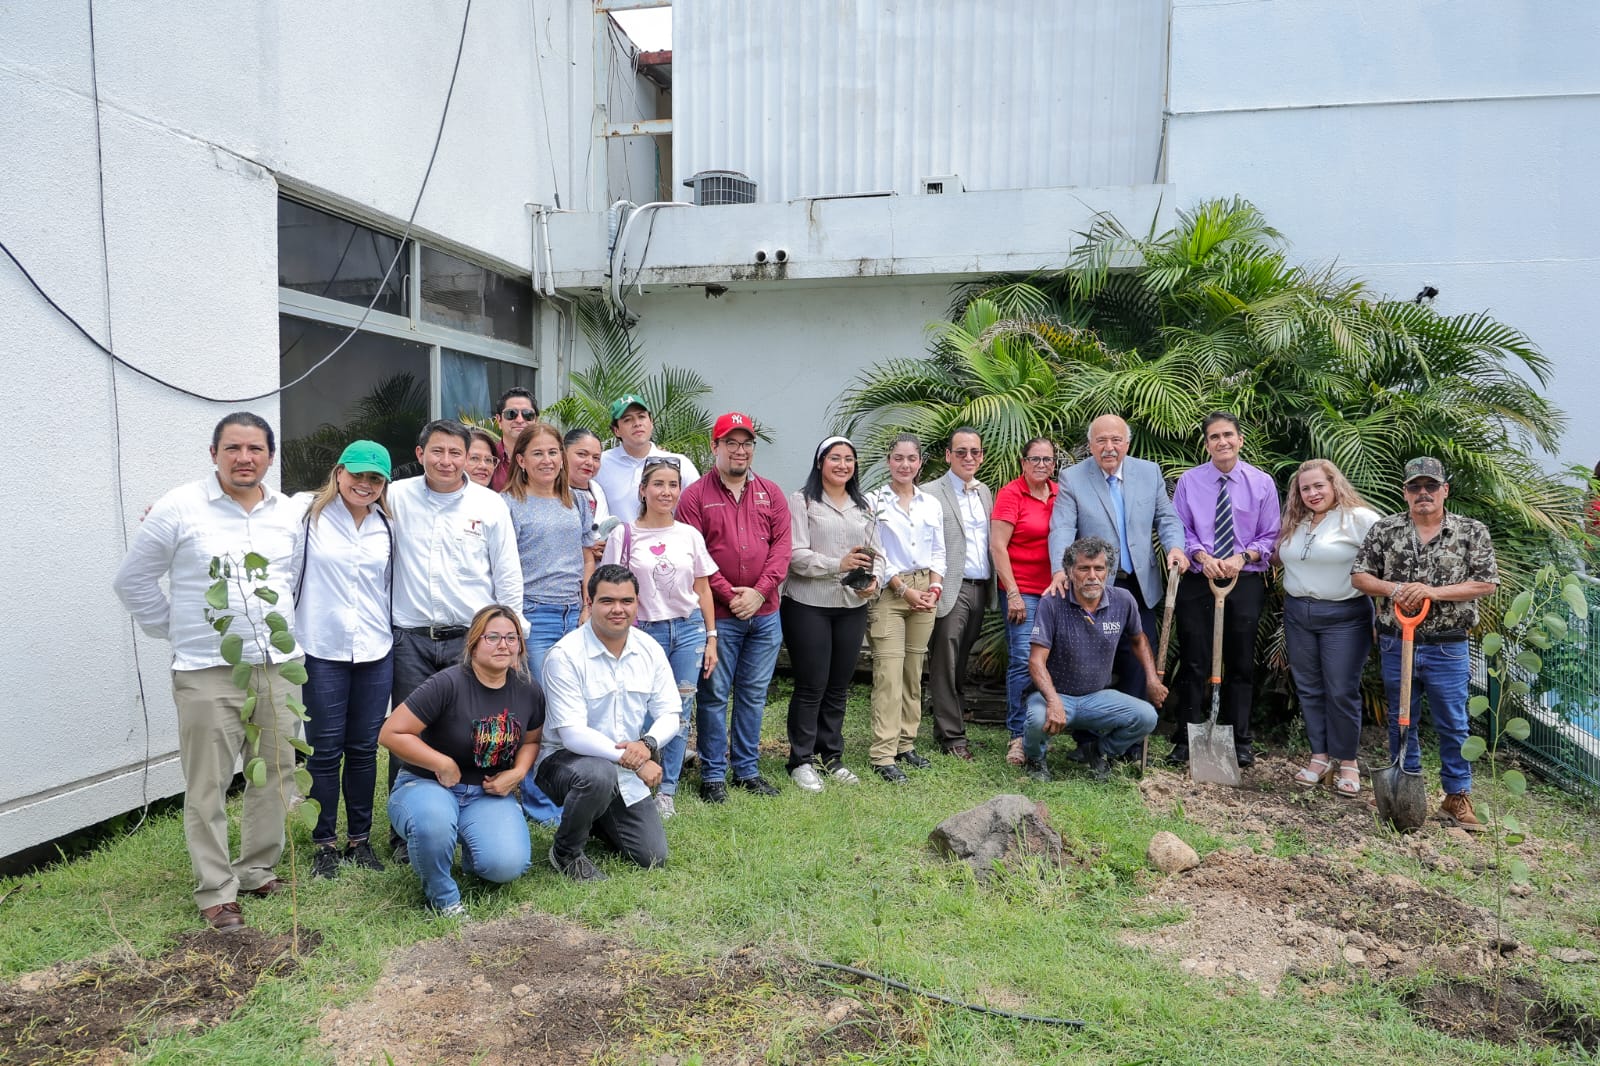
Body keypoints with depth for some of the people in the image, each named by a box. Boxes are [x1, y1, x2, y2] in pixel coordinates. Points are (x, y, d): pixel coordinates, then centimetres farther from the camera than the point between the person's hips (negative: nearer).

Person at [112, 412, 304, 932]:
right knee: (208, 785, 1)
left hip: (279, 667, 4)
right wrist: (178, 631, 3)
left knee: (276, 773, 11)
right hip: (208, 672, -4)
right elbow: (133, 580, 3)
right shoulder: (180, 508, -5)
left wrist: (285, 630, 12)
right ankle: (216, 891, 14)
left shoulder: (288, 513, 7)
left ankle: (257, 870, 28)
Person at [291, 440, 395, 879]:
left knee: (364, 748, 11)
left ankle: (359, 838, 26)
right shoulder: (306, 511, -5)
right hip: (321, 650, -3)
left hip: (375, 651, 4)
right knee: (325, 750, 5)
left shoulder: (386, 525, 8)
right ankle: (324, 842, 21)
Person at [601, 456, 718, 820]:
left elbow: (703, 590, 10)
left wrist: (710, 639, 7)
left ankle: (666, 792, 16)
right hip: (644, 632, -2)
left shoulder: (690, 535, 5)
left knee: (679, 714, 5)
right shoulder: (623, 536, -1)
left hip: (689, 629, 2)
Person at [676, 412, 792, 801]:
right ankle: (713, 775, 15)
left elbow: (782, 547, 2)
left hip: (764, 614, 4)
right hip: (717, 614, -3)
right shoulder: (695, 496, -2)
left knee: (754, 694, 12)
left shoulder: (771, 494, 9)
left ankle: (747, 770, 24)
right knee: (714, 695, 3)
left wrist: (759, 592, -10)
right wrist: (729, 594, -13)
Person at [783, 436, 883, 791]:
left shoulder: (863, 507, 15)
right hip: (808, 605, -5)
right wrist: (838, 565, -23)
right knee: (811, 686, -1)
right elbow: (795, 554, -13)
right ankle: (801, 761, 12)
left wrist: (874, 580, -9)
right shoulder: (802, 501, -3)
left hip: (853, 606, 5)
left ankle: (831, 757, 25)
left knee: (838, 686, 12)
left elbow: (877, 553, 12)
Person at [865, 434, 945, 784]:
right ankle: (883, 755, -6)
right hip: (888, 593, -5)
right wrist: (904, 589, -12)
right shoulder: (874, 502, -2)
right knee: (889, 673, -9)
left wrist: (934, 588, -2)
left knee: (914, 672, 9)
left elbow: (938, 552, 13)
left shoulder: (932, 504, 12)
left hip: (925, 593, 5)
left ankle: (906, 743, 19)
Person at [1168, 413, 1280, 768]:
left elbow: (1270, 536, 4)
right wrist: (1201, 556, -15)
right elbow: (1180, 529, 3)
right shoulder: (1189, 481, 1)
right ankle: (1187, 739, 12)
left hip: (1246, 581, 1)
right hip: (1197, 580, -1)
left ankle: (1239, 740, 21)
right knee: (1193, 663, 3)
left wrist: (1243, 557, -14)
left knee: (1241, 664, 9)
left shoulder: (1262, 483, 3)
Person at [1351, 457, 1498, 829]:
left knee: (1452, 724, 5)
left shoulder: (1472, 531, -2)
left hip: (1447, 647, -2)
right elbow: (1359, 576, 4)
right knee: (1400, 720, 12)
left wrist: (1434, 591, -17)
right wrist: (1392, 589, -15)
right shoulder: (1384, 529, 2)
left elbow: (1487, 583, -6)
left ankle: (1457, 794, 19)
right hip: (1396, 644, 2)